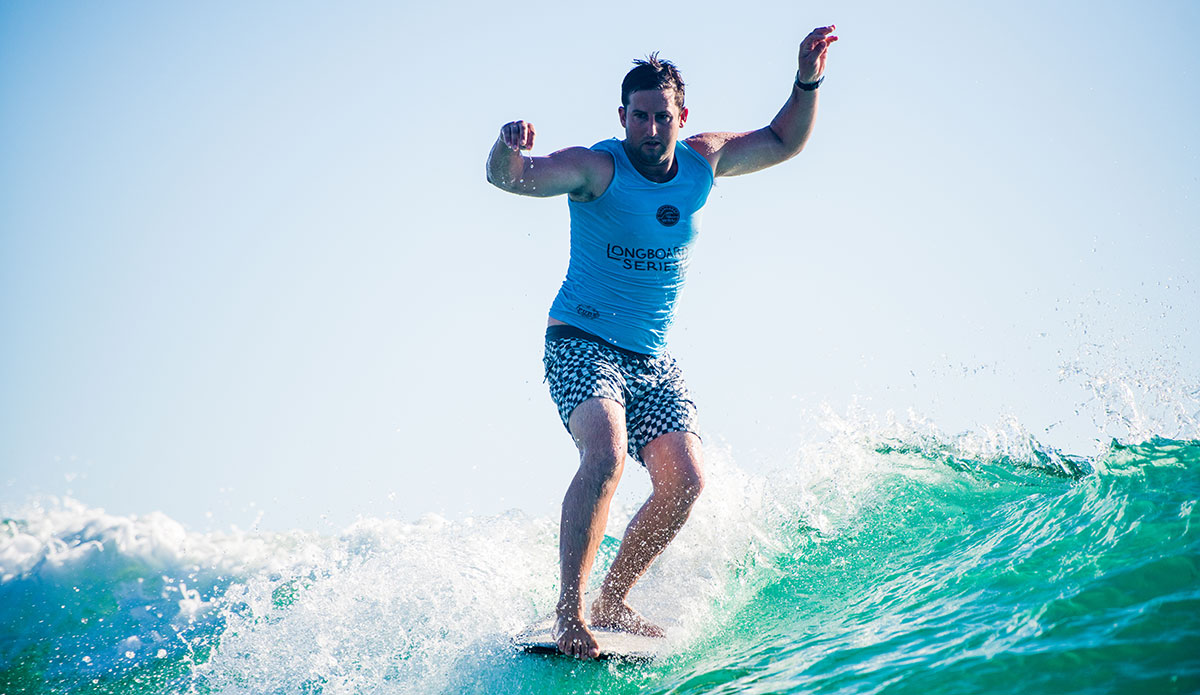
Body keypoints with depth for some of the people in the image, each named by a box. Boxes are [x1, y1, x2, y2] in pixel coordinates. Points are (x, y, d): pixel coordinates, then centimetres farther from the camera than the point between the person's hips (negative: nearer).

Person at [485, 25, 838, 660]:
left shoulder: (701, 161, 4)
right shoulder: (597, 168, -13)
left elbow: (783, 143, 17)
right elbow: (511, 178, -29)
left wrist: (807, 83, 0)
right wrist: (507, 151, -53)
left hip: (652, 360, 6)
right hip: (581, 343, -6)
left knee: (684, 481, -8)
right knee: (606, 454, -30)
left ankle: (611, 602, 9)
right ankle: (569, 613, -25)